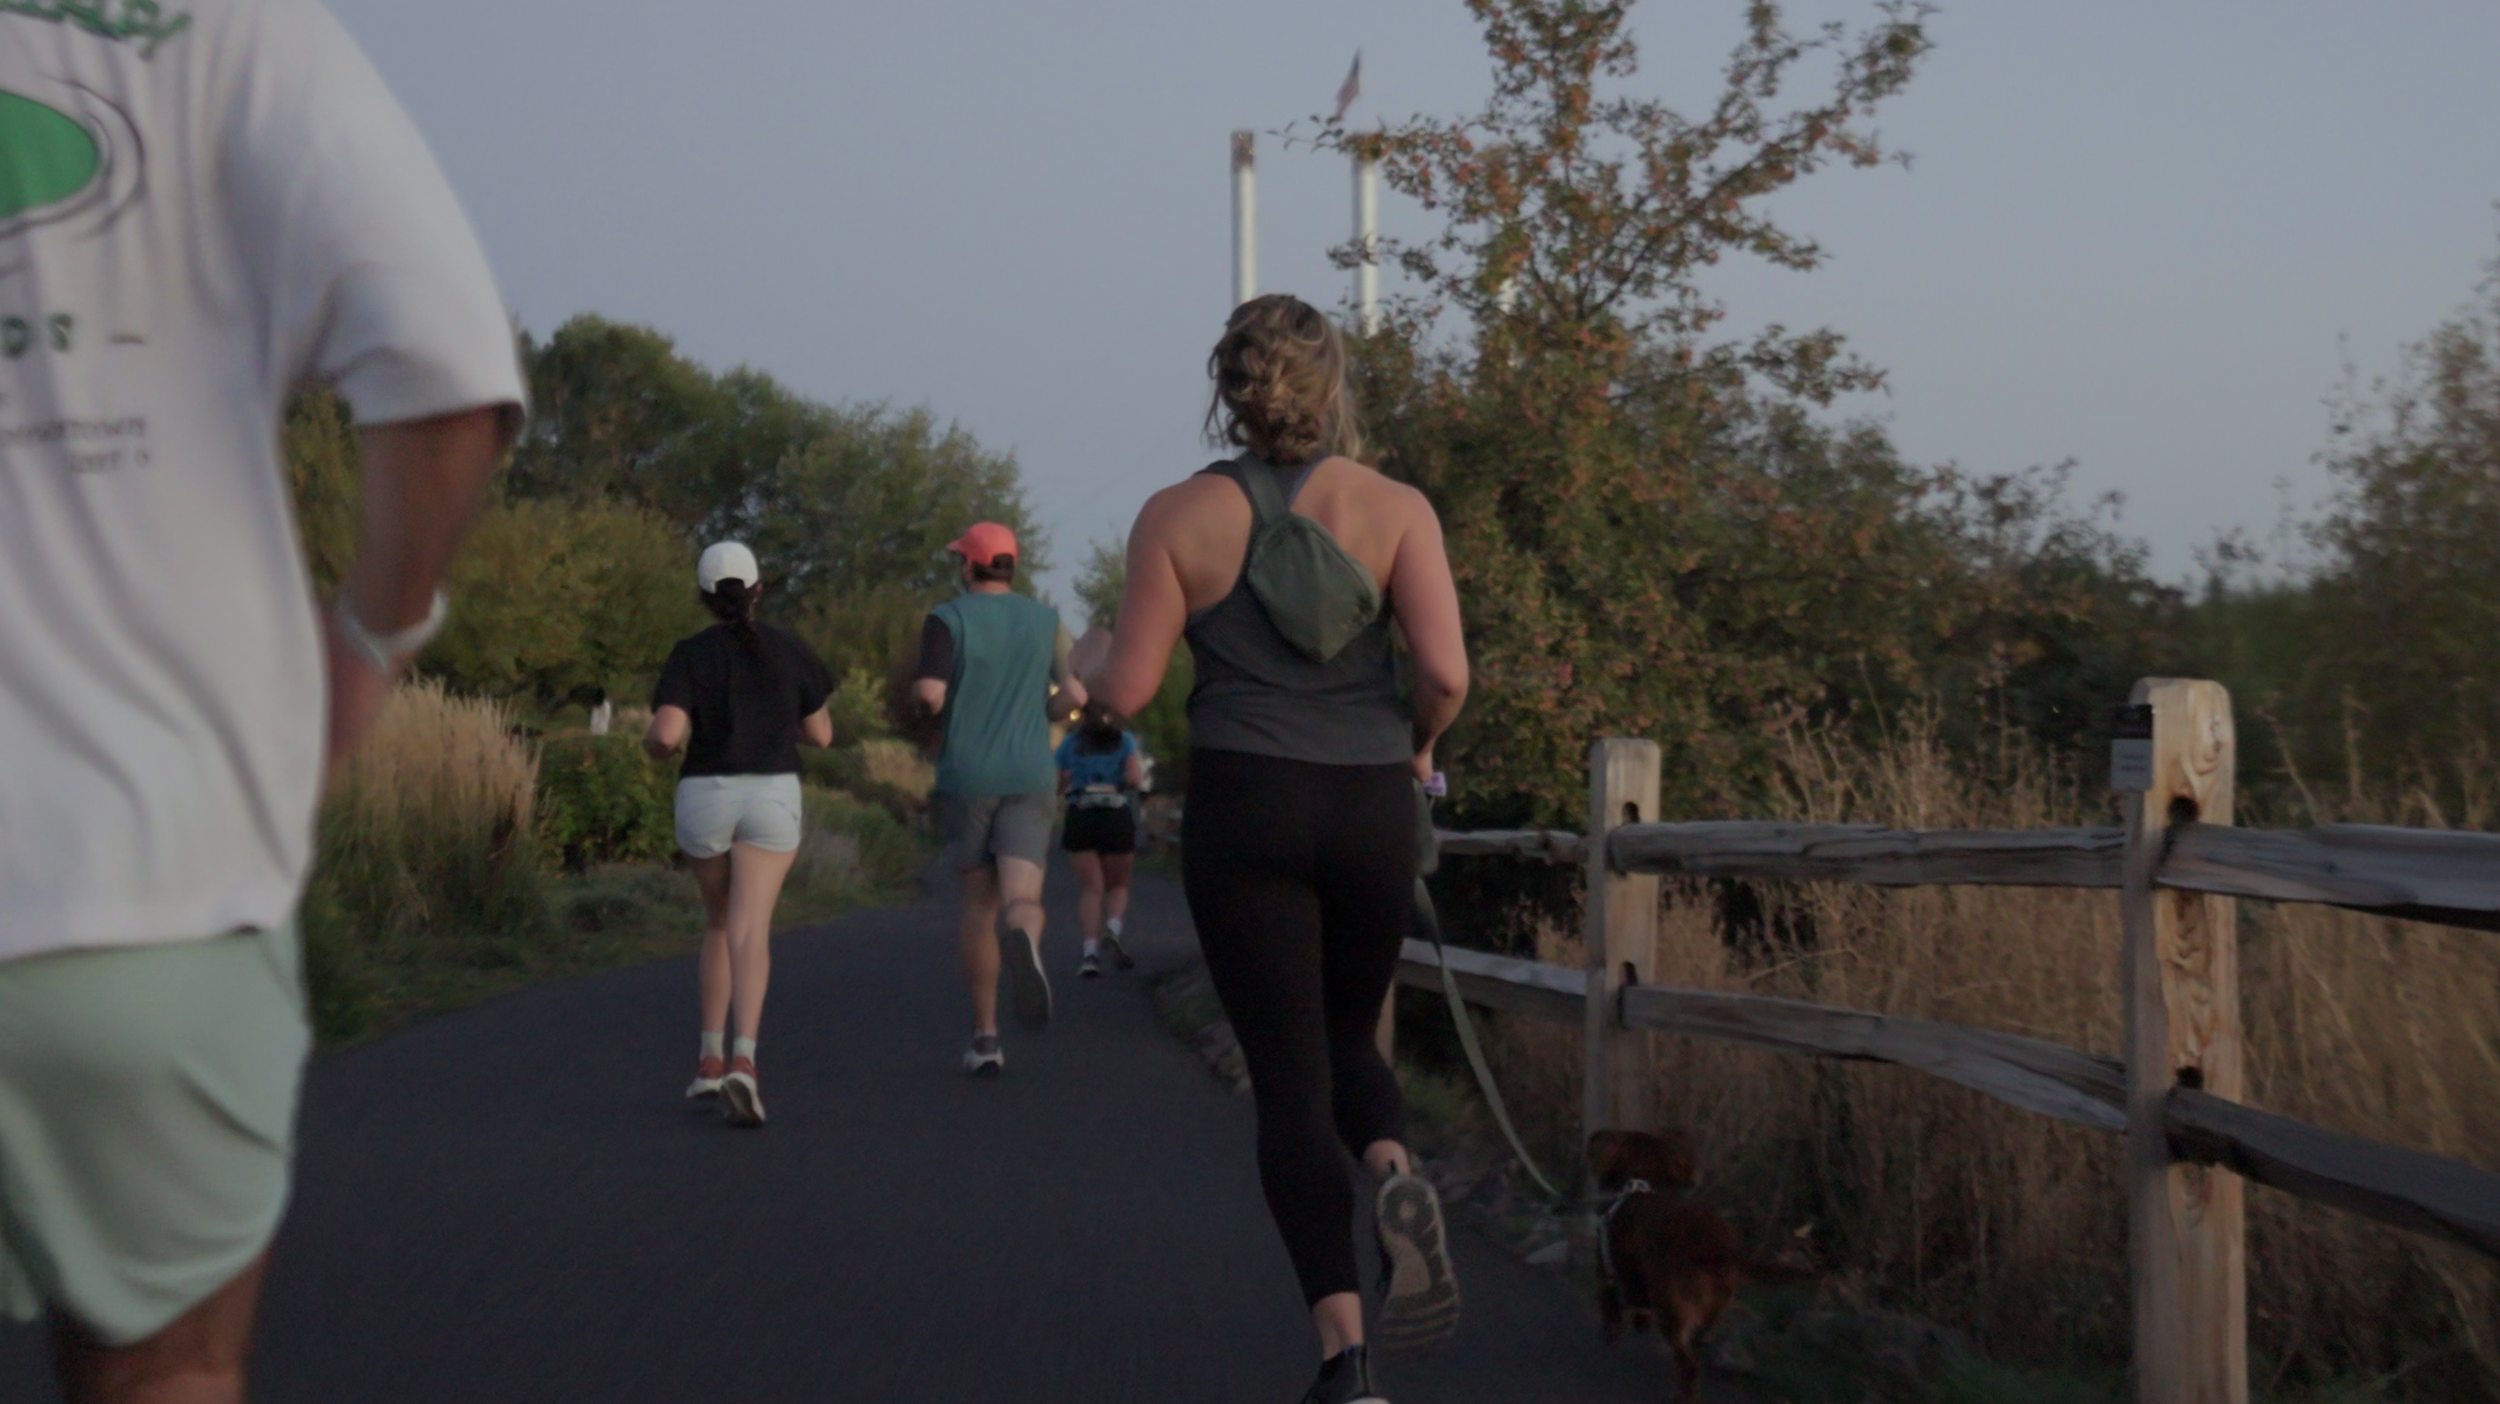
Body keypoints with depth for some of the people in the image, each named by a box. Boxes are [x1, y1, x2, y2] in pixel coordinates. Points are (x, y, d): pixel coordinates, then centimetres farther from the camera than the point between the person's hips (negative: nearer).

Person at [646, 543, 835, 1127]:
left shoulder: (690, 655, -2)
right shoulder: (790, 650, 3)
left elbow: (664, 735, -14)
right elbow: (820, 733, 11)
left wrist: (656, 745, 10)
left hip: (704, 798, 1)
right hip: (772, 797, -1)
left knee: (720, 924, 22)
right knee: (750, 932, -10)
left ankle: (711, 1057, 17)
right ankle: (743, 1060, -30)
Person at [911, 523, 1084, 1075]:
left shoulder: (948, 619, -4)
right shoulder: (1045, 620, 6)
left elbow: (928, 693, -17)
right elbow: (1077, 694, 4)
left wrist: (932, 700, 7)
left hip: (965, 780, 0)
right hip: (1028, 778, 1)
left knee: (979, 906, 13)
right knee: (1022, 901, -11)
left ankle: (985, 1036, 13)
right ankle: (1024, 945, -50)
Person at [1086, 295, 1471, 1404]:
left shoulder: (1179, 517, -3)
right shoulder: (1393, 507, -3)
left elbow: (1129, 689, -4)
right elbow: (1446, 670, -11)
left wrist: (1089, 682, 20)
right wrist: (1419, 743, 10)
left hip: (1242, 811, -1)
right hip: (1369, 810, 1)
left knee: (1290, 1082, 3)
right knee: (1348, 1040, 23)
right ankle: (1397, 1179, -10)